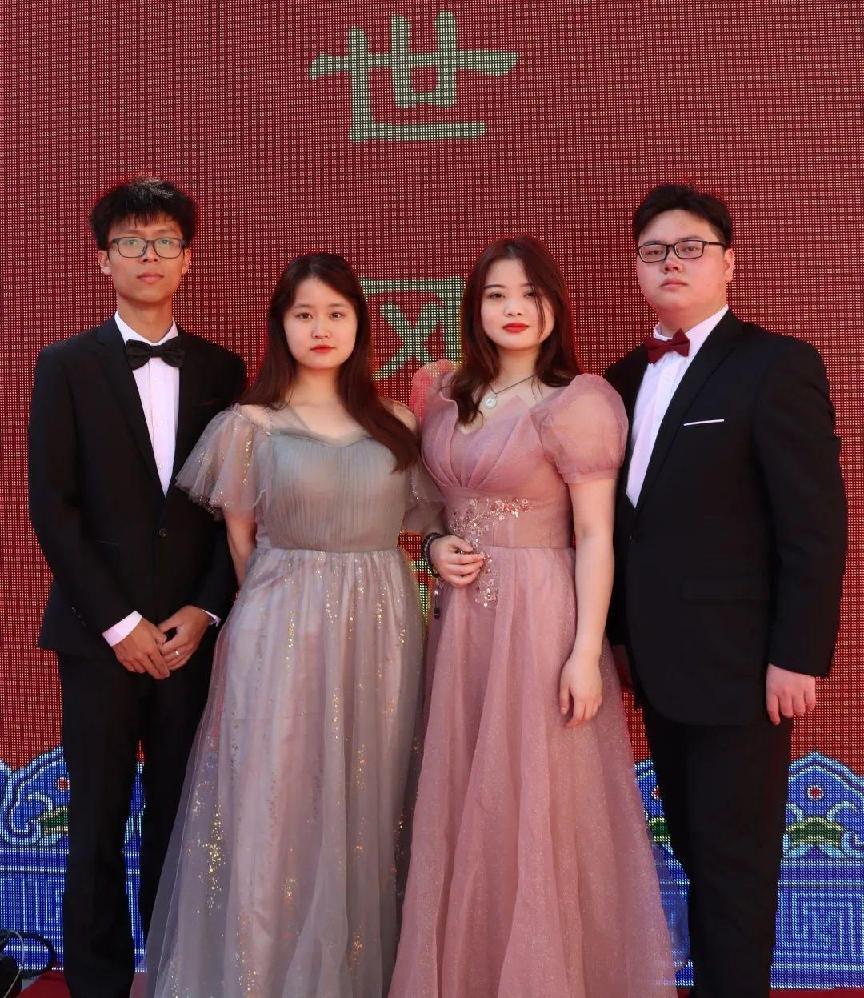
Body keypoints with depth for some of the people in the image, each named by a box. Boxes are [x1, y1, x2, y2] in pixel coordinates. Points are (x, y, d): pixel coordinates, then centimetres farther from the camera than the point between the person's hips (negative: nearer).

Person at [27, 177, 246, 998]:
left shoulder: (220, 370, 9)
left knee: (182, 814, 6)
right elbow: (51, 506, -3)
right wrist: (120, 623, -8)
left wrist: (205, 610, -4)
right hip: (100, 633, -1)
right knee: (98, 817, 5)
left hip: (193, 629, 2)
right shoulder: (66, 366, 3)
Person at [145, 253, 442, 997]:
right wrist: (283, 604, 8)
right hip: (282, 628, -2)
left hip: (380, 631, 3)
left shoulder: (395, 424, 7)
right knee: (275, 806, 2)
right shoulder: (250, 424, 1)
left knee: (369, 809, 10)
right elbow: (241, 541, 7)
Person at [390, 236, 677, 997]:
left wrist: (586, 652, -16)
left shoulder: (579, 401, -10)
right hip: (464, 614, 6)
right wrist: (436, 547, 0)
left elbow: (595, 538, -11)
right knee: (462, 801, 13)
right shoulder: (447, 394, 9)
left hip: (539, 617, -6)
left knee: (536, 806, 3)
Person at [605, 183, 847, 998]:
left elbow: (816, 526, -14)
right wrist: (622, 632, 10)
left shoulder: (777, 366, -9)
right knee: (695, 848, 18)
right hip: (661, 662, 7)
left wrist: (797, 657, -17)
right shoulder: (627, 377, 11)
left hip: (737, 666, -6)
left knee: (734, 860, 5)